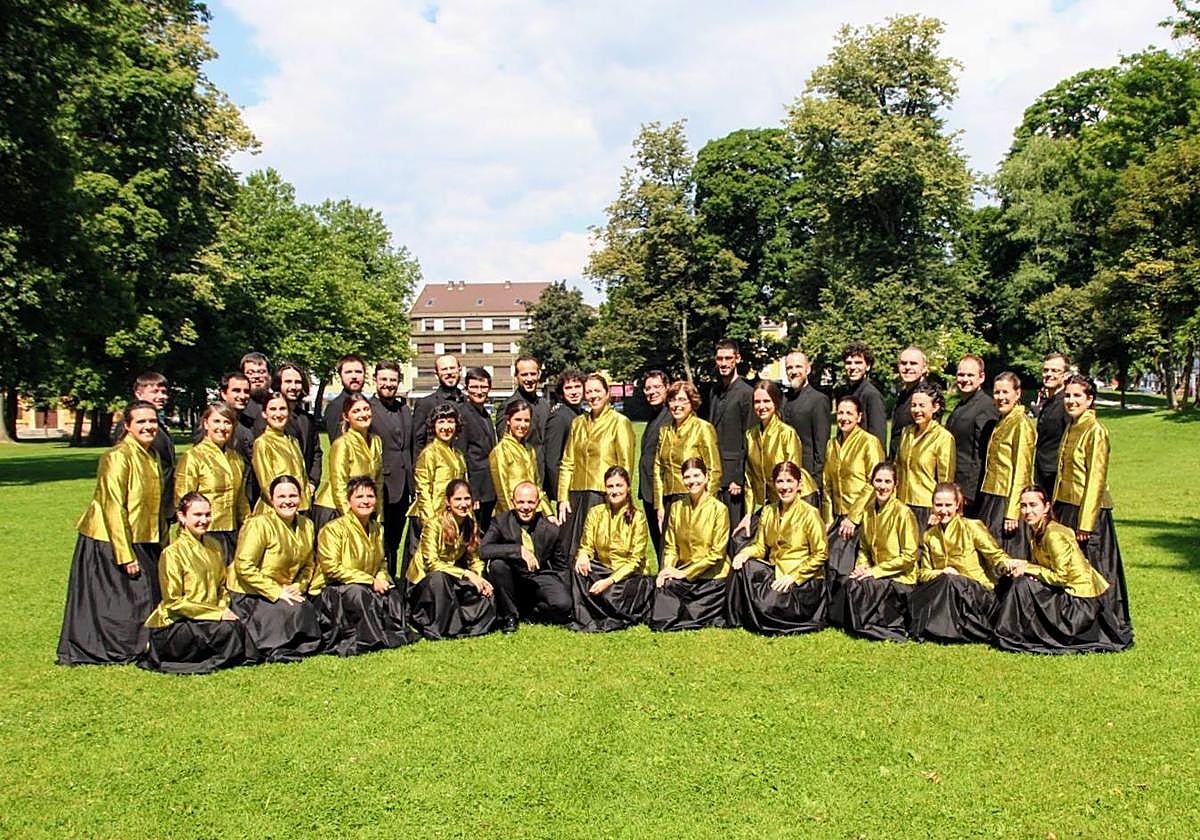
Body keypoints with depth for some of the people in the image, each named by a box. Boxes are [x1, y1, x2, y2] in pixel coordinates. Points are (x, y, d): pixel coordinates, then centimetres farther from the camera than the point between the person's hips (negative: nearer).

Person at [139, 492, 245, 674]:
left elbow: (222, 587, 17)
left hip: (208, 618, 7)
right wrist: (217, 613, -16)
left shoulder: (213, 547, 8)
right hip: (172, 624, -7)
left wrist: (224, 608, -4)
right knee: (226, 630, -26)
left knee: (237, 625, -16)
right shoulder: (172, 553, -13)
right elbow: (174, 603, -14)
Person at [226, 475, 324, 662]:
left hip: (285, 592, 7)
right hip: (248, 595, -6)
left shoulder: (306, 525, 4)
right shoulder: (259, 524, -17)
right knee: (294, 610, -24)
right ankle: (276, 651, -7)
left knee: (312, 610, -14)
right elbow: (244, 567, -21)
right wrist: (276, 592, -21)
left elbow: (309, 565, 12)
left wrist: (298, 587, -7)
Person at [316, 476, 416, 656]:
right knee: (359, 593, -35)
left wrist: (381, 578, -6)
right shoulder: (334, 529, -10)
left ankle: (397, 632, -5)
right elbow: (331, 568, -15)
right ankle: (374, 639, -22)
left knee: (395, 593, -20)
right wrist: (370, 581, -17)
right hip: (338, 589, -6)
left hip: (371, 587, 6)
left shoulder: (377, 529, 11)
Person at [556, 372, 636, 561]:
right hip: (576, 496, 5)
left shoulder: (620, 422, -1)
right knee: (570, 553, 4)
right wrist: (563, 498, 6)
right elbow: (567, 463, 14)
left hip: (604, 495, -5)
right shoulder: (578, 423, 14)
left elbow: (626, 466, -3)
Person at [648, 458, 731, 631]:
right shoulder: (677, 508, 8)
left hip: (711, 578, -4)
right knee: (663, 586, -25)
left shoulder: (719, 509, -7)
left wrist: (684, 572, -11)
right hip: (682, 574, 4)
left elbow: (717, 553, -8)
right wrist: (667, 569, -10)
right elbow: (670, 546, 10)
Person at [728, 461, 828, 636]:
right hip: (775, 571, 6)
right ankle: (739, 619, -5)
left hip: (804, 578, -5)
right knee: (742, 566, -21)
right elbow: (760, 546, 8)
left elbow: (820, 554, -11)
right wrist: (746, 553, -15)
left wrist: (793, 576, -18)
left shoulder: (809, 513, -11)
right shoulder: (768, 511, 7)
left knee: (769, 606, -28)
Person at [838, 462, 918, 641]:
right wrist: (862, 567, -5)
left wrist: (875, 571, -16)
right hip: (879, 576, 6)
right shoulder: (869, 511, 8)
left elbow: (909, 556, -13)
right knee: (850, 584, -24)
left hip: (902, 581, -5)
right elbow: (864, 548, 16)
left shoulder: (903, 512, -13)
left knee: (857, 587, -27)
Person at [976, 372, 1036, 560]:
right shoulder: (1001, 423, 15)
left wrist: (1012, 513, -18)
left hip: (1008, 501, -8)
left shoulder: (1021, 424, -12)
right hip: (992, 499, 8)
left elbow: (1022, 472, -15)